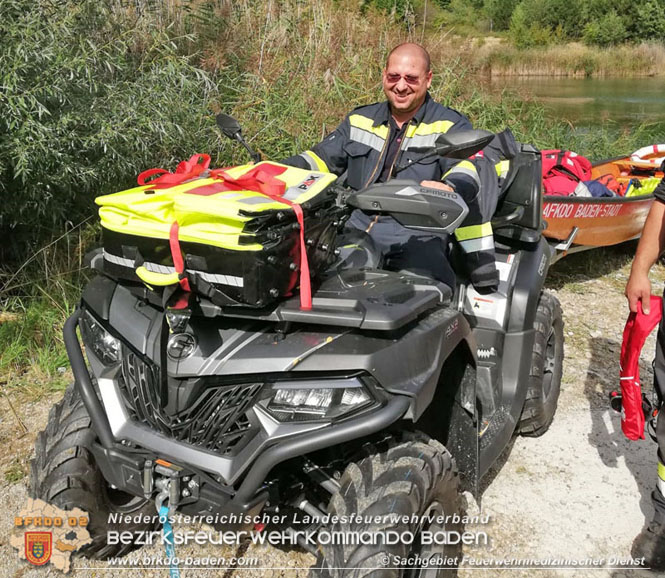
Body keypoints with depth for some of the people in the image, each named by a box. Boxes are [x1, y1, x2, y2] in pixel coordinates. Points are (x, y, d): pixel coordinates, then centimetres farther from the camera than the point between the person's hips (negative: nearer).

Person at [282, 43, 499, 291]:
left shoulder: (451, 125, 8)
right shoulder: (360, 120, 20)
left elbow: (466, 167, -8)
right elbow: (321, 158, 21)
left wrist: (449, 189, -34)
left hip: (417, 235, -3)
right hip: (356, 227, 3)